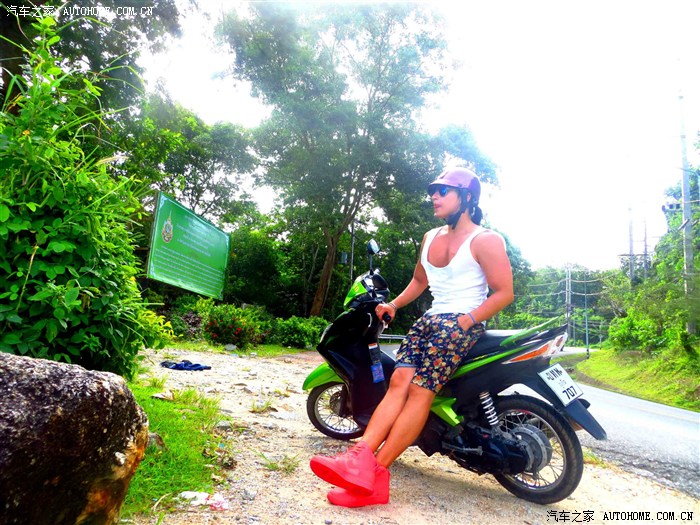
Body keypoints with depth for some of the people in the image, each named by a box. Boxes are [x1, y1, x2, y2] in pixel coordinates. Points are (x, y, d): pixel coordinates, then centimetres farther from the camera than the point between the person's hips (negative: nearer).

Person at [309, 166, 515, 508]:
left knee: (420, 390, -22)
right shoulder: (430, 238, 17)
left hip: (462, 324, -6)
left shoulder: (485, 241, -6)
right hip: (430, 319, 7)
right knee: (399, 381, -16)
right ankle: (360, 457, -28)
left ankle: (375, 473, -24)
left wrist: (467, 320, -20)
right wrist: (393, 305, 12)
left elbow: (504, 292, -9)